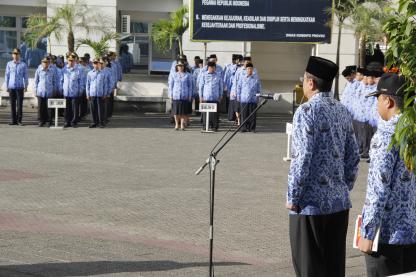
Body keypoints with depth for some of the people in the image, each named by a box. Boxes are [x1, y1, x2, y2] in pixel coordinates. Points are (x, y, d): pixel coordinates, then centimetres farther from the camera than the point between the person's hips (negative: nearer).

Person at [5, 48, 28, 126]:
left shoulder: (23, 65, 4)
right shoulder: (9, 64, 7)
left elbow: (26, 76, 6)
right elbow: (7, 75, 9)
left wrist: (26, 86, 1)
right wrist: (6, 86, 6)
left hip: (20, 87, -1)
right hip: (11, 87, 1)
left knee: (19, 104, -4)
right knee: (12, 104, 3)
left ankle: (19, 120, 0)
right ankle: (13, 120, 8)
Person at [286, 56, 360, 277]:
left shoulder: (306, 111, -13)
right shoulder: (342, 111, 9)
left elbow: (302, 158, -18)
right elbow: (353, 157, 12)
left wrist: (293, 198, -11)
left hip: (311, 203, -7)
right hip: (339, 202, 7)